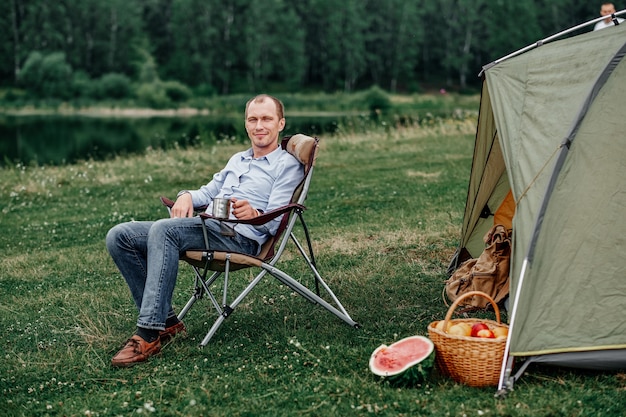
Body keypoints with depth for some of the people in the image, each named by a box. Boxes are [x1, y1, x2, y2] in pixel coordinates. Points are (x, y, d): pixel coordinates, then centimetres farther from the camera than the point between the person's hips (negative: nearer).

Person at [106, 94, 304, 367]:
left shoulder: (288, 165, 5)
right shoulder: (237, 160, 30)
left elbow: (273, 222, -6)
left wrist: (253, 213, -29)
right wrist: (187, 196, 9)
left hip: (239, 236, -8)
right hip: (204, 226, 8)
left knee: (162, 229, -35)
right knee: (119, 237, -9)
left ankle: (149, 334, -38)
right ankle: (166, 320, -11)